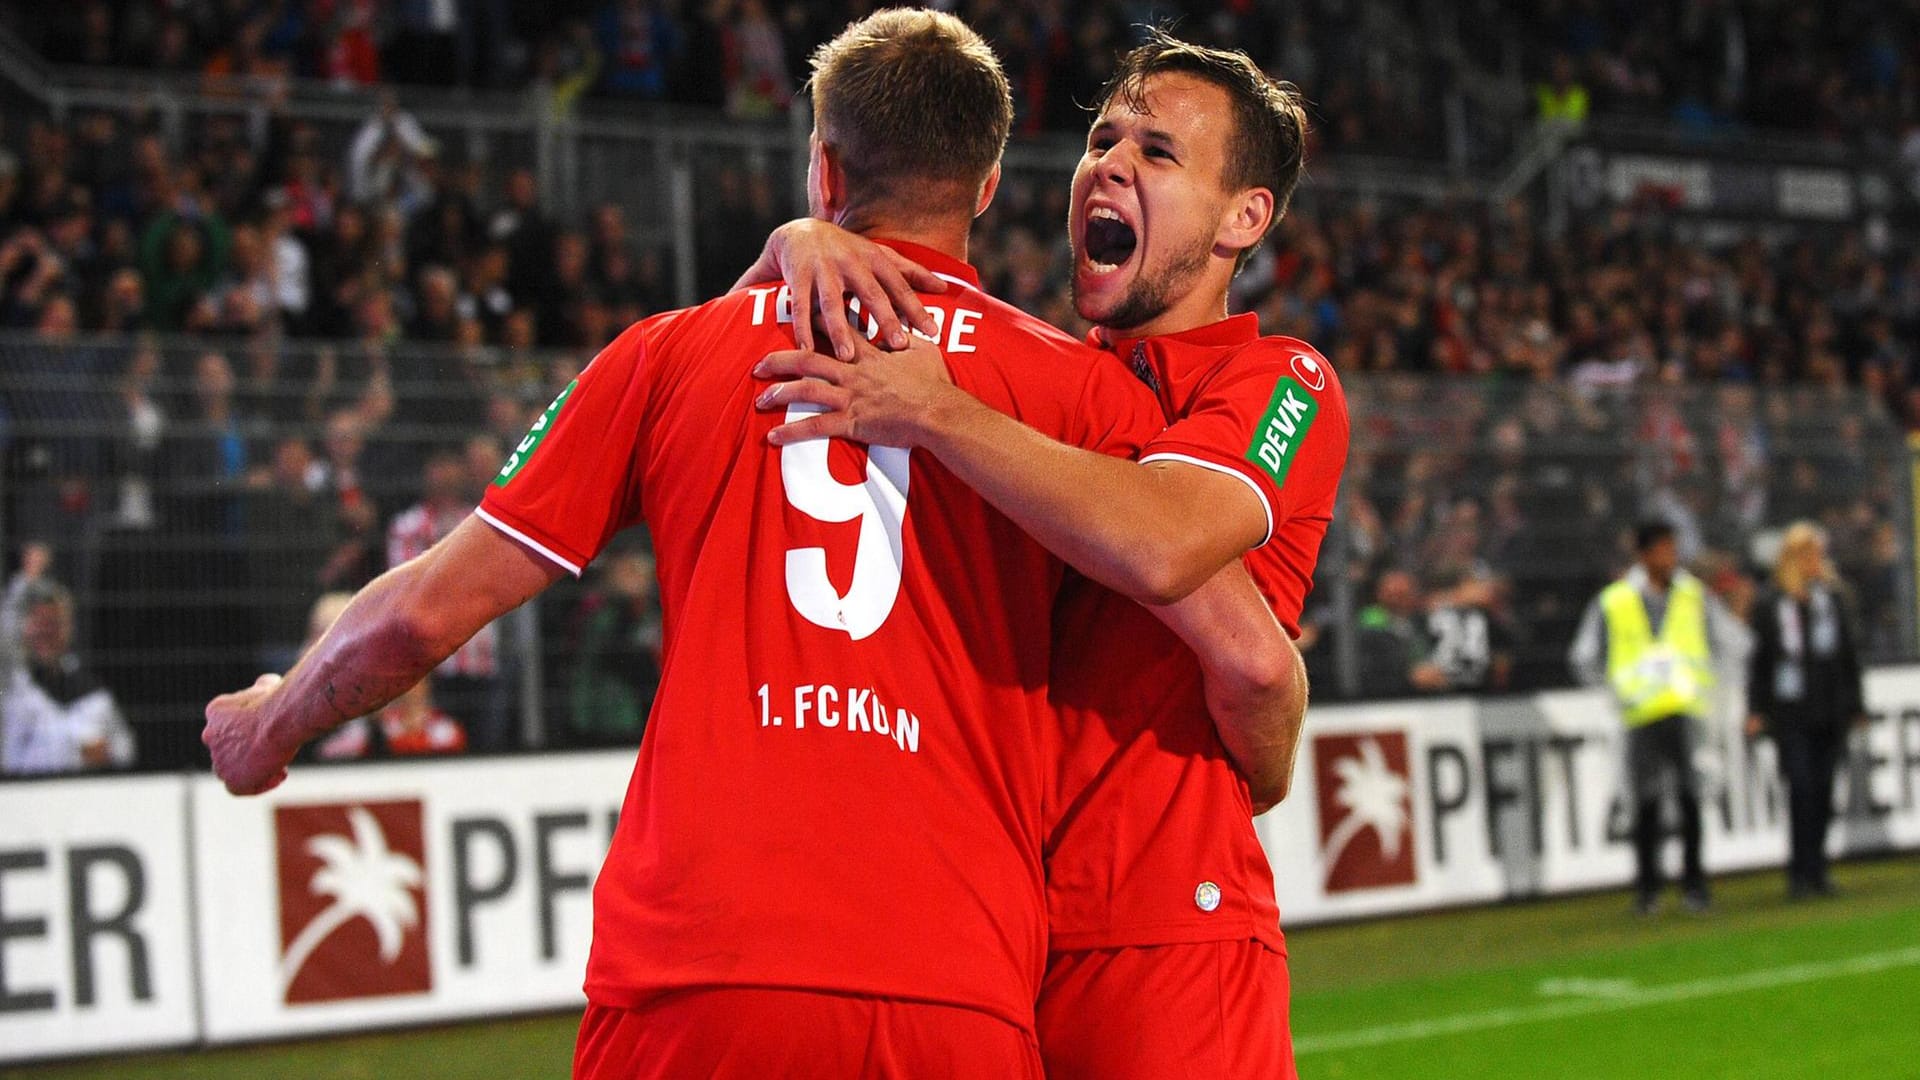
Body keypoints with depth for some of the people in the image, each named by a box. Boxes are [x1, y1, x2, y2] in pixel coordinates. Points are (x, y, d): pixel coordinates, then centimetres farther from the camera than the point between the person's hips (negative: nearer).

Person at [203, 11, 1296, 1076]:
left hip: (691, 971, 1)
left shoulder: (673, 355, 9)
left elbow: (428, 611, 11)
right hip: (962, 991, 0)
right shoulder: (1085, 390, 6)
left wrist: (268, 727, 29)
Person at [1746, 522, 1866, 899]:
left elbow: (1849, 656, 13)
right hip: (1790, 713, -3)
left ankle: (1815, 871, 14)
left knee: (1822, 791, 5)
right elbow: (1759, 662, 2)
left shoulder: (1835, 599, 9)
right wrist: (1756, 711, -2)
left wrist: (1856, 706, 11)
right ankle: (1801, 872, -8)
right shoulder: (1770, 605, 1)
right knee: (1801, 787, -11)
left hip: (1829, 712, 3)